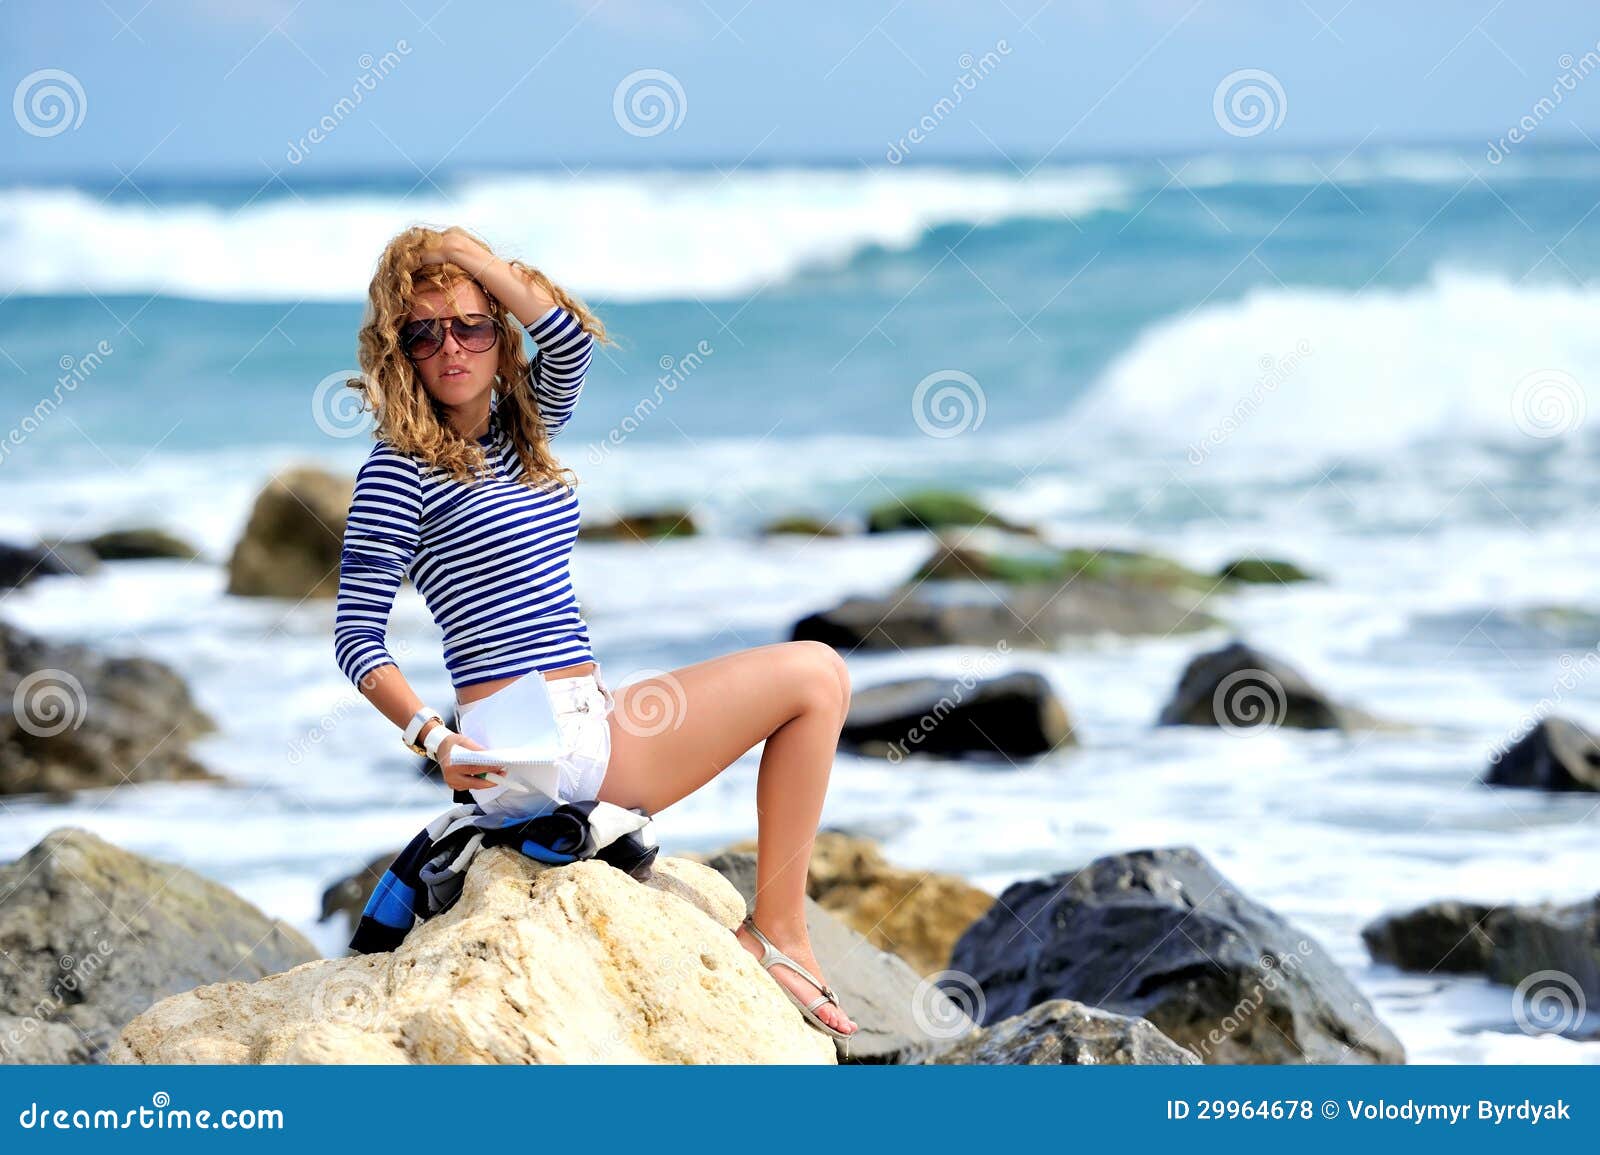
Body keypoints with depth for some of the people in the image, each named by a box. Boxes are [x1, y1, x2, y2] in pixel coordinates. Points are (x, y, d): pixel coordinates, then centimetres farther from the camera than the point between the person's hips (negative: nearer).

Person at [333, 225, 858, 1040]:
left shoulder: (523, 424, 13)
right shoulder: (400, 469, -8)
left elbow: (571, 339, -7)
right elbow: (356, 636, -13)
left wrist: (469, 253, -9)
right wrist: (433, 737, -25)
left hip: (585, 721, 8)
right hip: (528, 738, -8)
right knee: (815, 676, -5)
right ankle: (777, 934, -1)